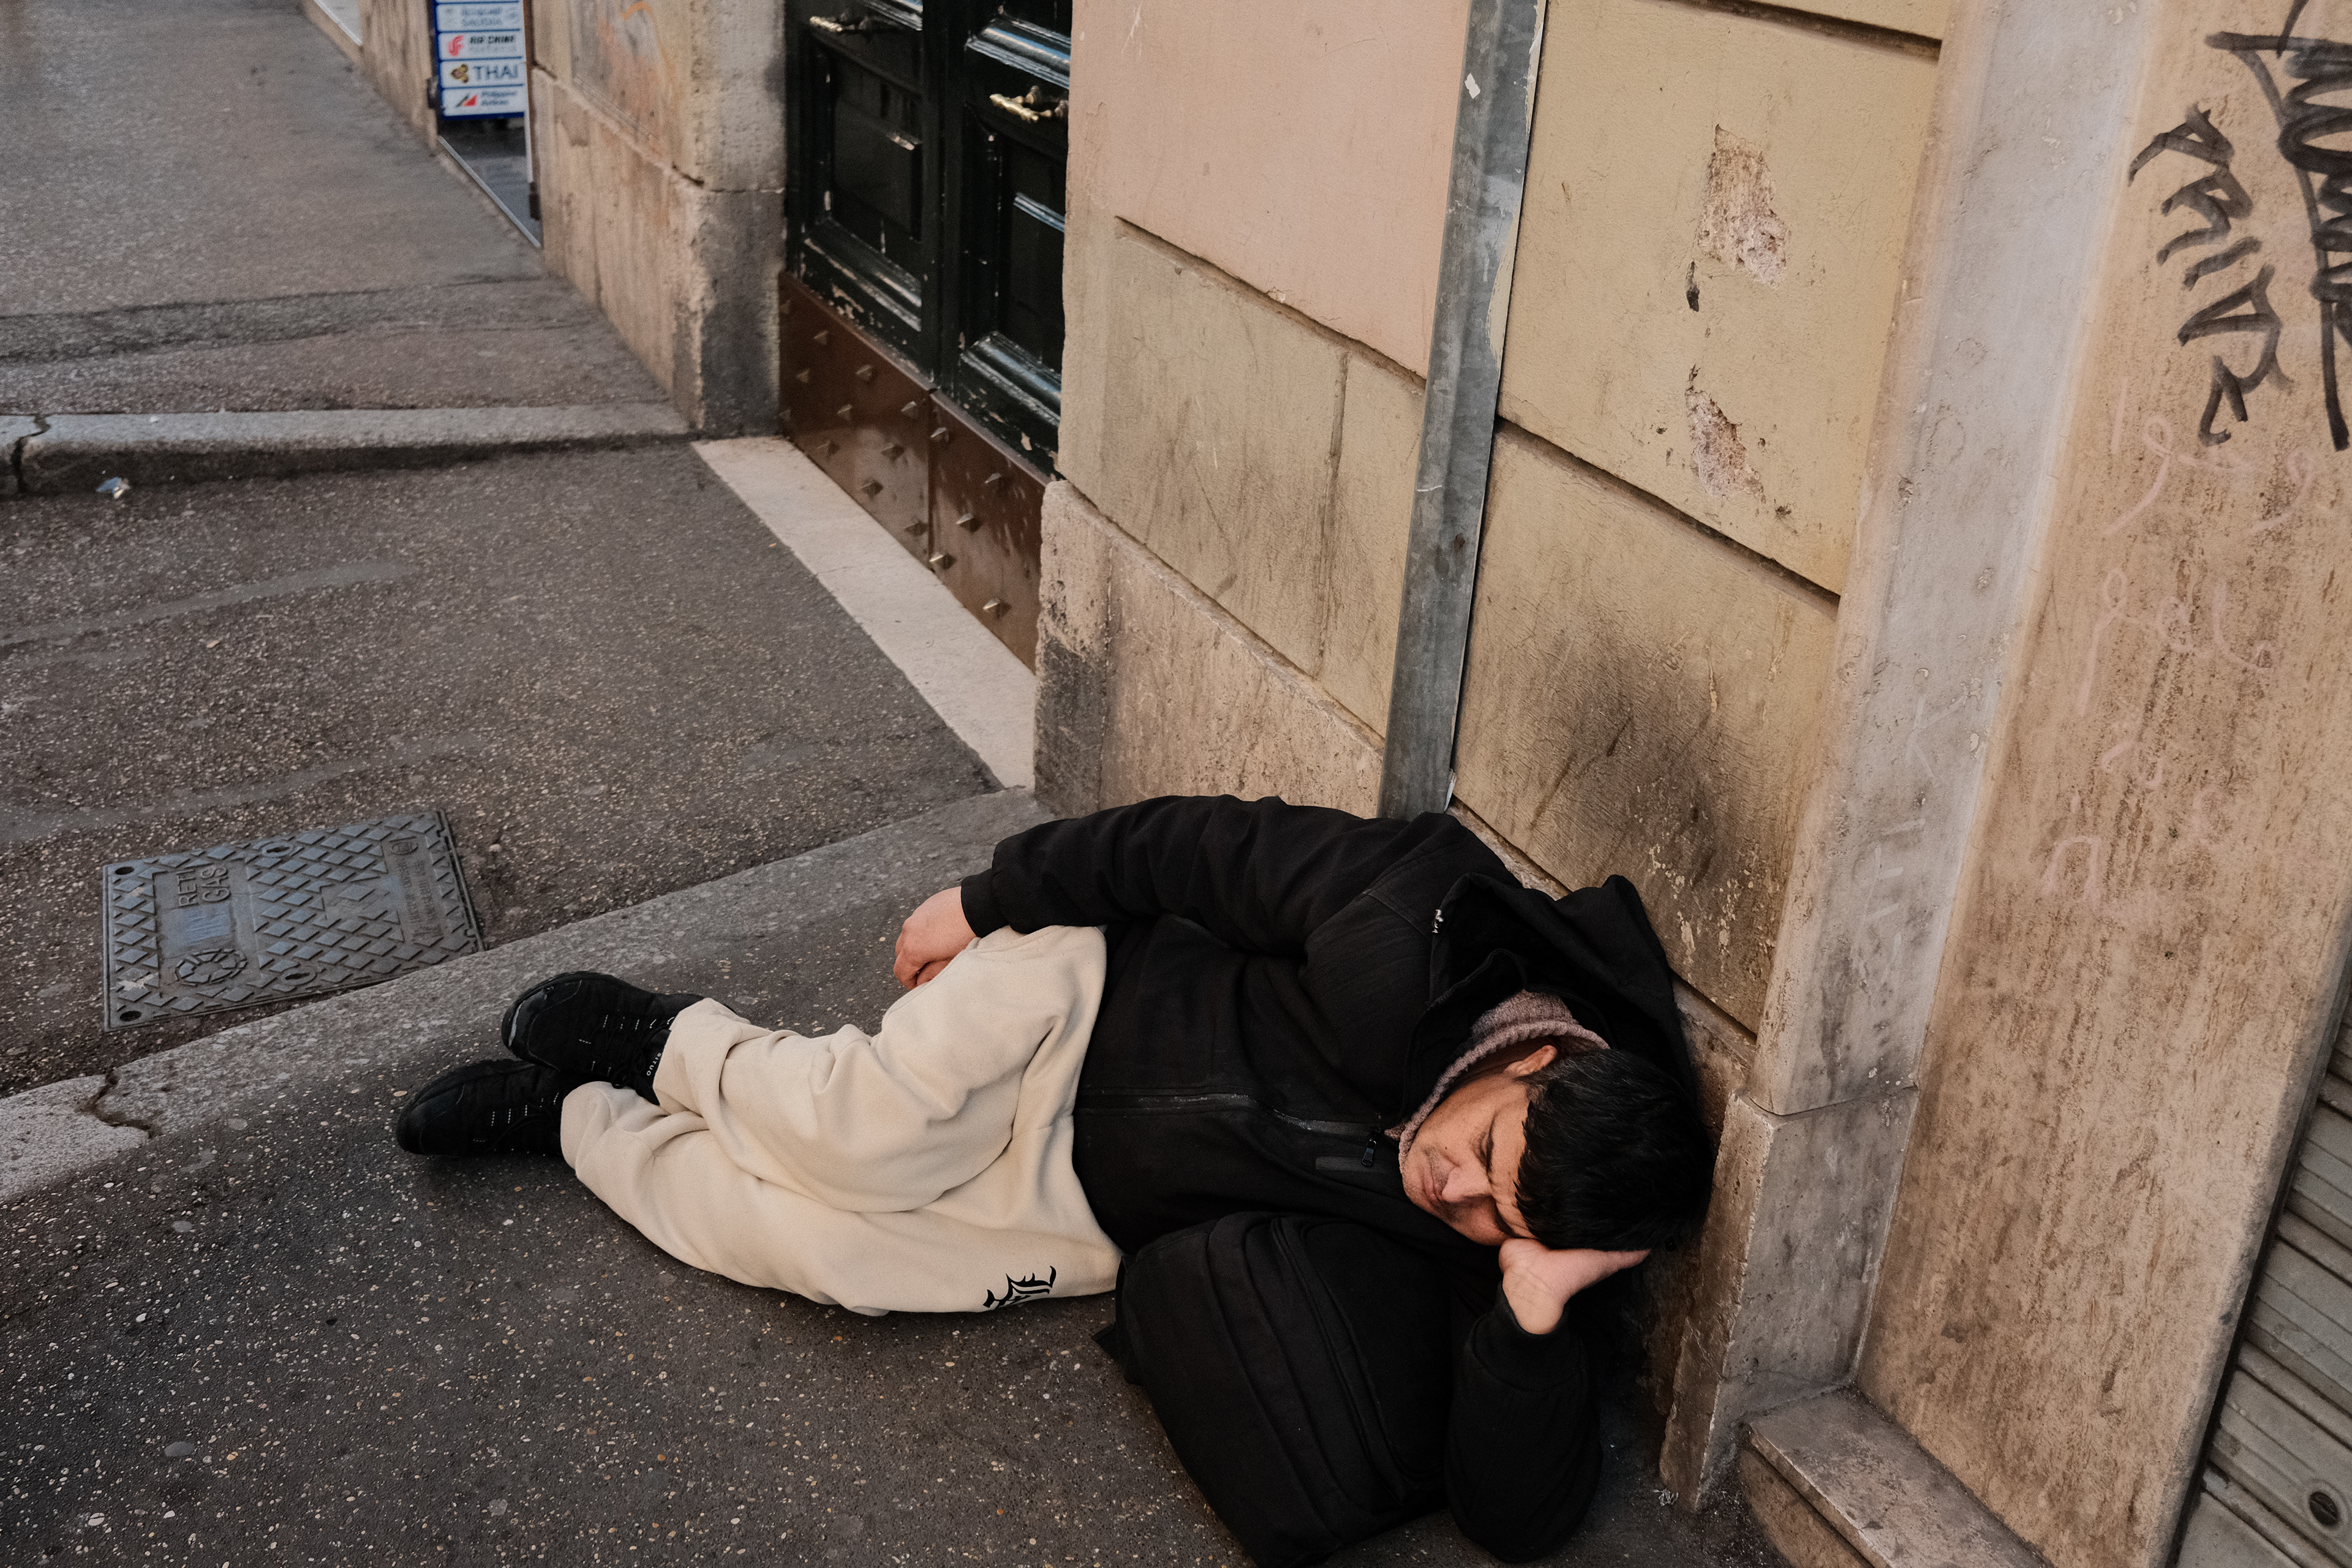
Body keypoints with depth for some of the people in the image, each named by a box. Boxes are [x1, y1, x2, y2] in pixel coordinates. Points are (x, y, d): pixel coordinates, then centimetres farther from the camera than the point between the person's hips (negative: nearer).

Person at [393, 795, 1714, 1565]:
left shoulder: (1524, 1248, -20)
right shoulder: (1420, 945, -31)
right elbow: (1215, 844, -18)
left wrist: (1536, 1309, -38)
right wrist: (994, 899, -9)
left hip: (1105, 1225, 2)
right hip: (1090, 1009, -2)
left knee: (794, 1239, -6)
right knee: (855, 1138, -25)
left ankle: (570, 1118, 24)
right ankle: (669, 1045, 11)